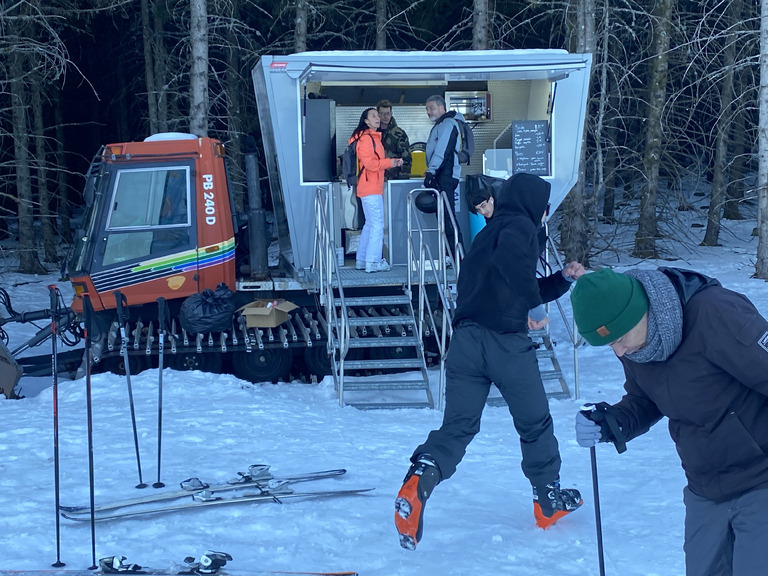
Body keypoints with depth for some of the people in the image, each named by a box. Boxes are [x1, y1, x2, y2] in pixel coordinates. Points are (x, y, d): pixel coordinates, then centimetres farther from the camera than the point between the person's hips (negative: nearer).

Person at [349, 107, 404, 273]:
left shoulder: (374, 137, 20)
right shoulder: (365, 138, -12)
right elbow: (368, 163, -20)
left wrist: (393, 162, 8)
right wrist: (389, 162, -12)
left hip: (374, 187, 11)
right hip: (370, 188, -11)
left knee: (370, 224, 15)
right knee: (377, 225, -10)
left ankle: (361, 261, 20)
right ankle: (373, 262, -8)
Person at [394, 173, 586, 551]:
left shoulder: (490, 232, 29)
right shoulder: (520, 226, 1)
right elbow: (512, 261, -24)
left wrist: (563, 279, 32)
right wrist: (535, 307, -18)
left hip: (466, 338, 7)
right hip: (506, 340, -7)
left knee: (458, 424, 1)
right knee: (535, 422, 12)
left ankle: (422, 476, -27)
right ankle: (549, 499, 24)